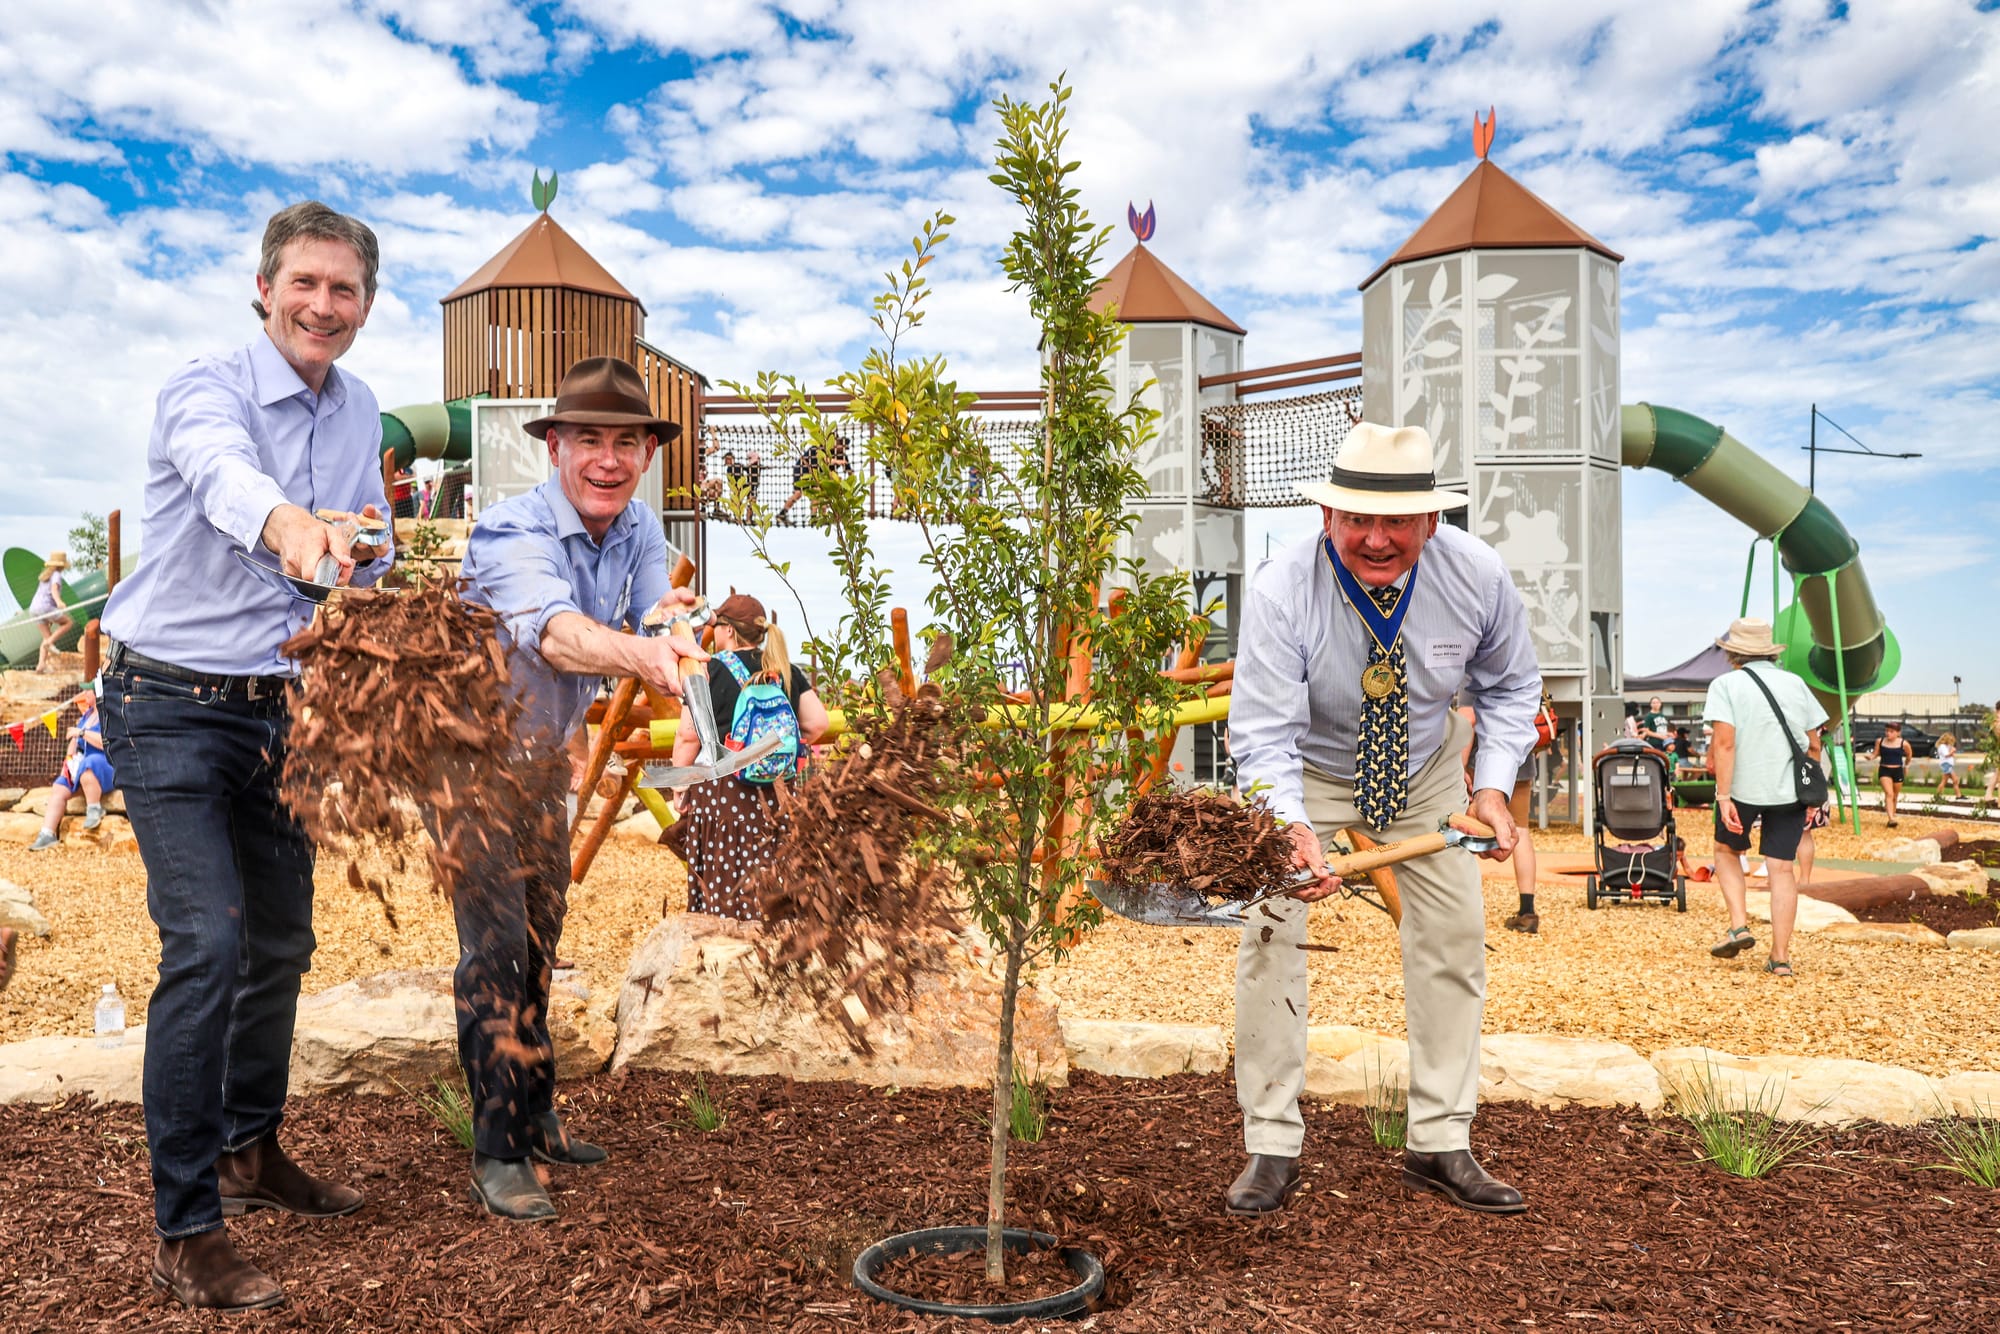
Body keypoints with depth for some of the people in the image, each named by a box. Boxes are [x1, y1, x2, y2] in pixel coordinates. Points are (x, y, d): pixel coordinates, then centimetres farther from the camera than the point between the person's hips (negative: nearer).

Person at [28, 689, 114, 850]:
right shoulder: (86, 716, 17)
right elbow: (75, 740, 26)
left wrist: (82, 732, -18)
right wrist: (69, 758, 9)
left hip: (107, 768, -9)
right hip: (81, 767, 9)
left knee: (87, 765, -39)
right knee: (59, 789, -7)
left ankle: (95, 809, -22)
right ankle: (47, 834, -13)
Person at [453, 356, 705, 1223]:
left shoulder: (639, 532, -8)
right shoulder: (513, 534, -29)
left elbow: (657, 625, -22)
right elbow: (555, 632, -50)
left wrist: (675, 628, -46)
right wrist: (641, 655, -69)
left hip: (544, 754, 7)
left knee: (539, 939, 14)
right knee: (495, 941, -11)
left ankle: (535, 1119, 29)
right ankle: (498, 1154, -2)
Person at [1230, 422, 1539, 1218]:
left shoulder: (1476, 577, -22)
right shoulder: (1281, 592, -33)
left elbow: (1509, 685, -3)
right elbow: (1263, 735, -35)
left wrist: (1494, 783, -16)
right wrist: (1292, 828, -52)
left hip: (1423, 770, 3)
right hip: (1305, 769, -3)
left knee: (1455, 935, 0)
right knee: (1271, 931, -14)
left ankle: (1440, 1146, 13)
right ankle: (1272, 1150, -2)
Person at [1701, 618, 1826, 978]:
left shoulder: (1726, 684, -4)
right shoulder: (1795, 684, 10)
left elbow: (1725, 742, -15)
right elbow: (1813, 744, 11)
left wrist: (1723, 797, -17)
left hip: (1743, 786, -3)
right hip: (1790, 788, 3)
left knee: (1727, 850, 20)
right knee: (1781, 868, 5)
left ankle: (1739, 925, 6)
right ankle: (1781, 956, 4)